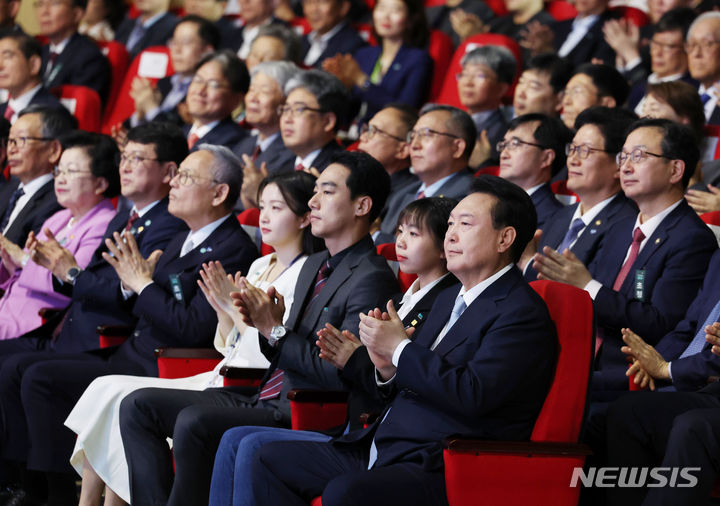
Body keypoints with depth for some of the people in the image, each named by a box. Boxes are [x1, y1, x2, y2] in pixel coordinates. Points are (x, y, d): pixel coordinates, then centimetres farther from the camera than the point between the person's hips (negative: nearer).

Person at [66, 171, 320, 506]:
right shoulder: (260, 267, 18)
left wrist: (236, 308, -14)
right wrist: (224, 312, 1)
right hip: (221, 379, 9)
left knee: (126, 403, -19)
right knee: (106, 389, -6)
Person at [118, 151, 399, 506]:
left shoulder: (373, 280, -12)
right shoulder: (314, 266, 19)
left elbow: (342, 375, -20)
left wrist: (275, 331, -15)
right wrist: (266, 326, 1)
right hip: (261, 399, 10)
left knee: (194, 422, -32)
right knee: (139, 406, 0)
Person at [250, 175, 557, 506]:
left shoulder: (521, 312, -11)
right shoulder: (449, 299, 21)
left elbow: (473, 394, -23)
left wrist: (400, 348, -13)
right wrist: (389, 368, 0)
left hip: (437, 469, -10)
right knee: (270, 461, 9)